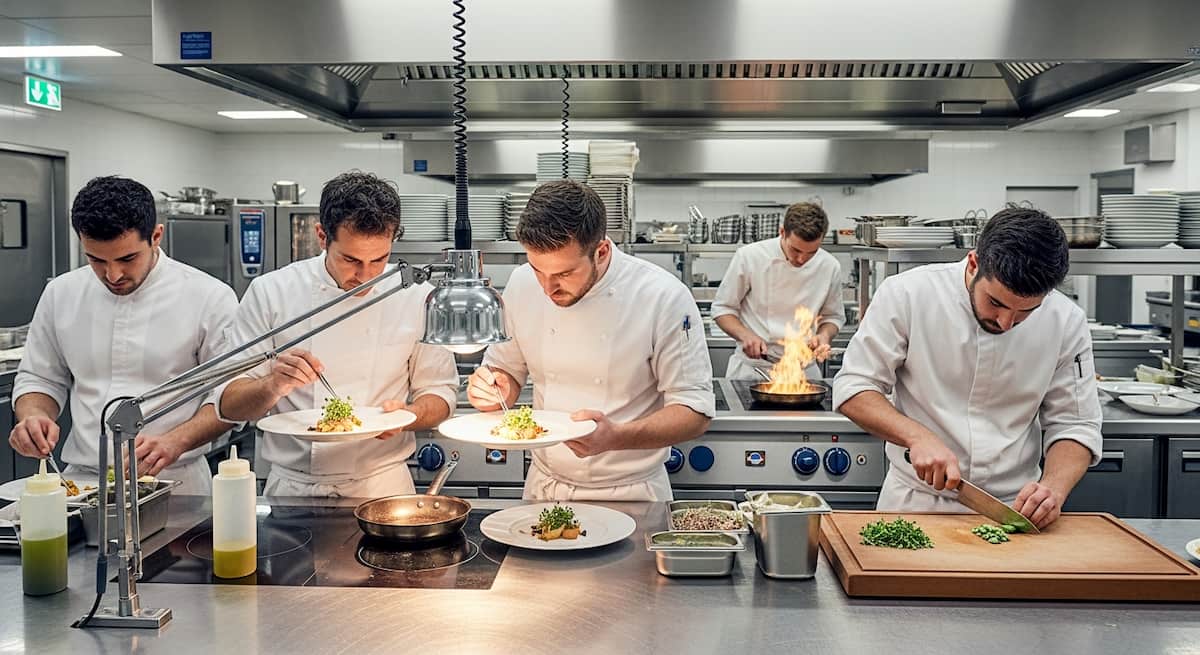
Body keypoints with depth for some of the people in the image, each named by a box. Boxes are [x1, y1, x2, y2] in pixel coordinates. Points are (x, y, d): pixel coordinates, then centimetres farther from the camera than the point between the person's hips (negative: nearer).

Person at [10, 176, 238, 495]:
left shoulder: (210, 298, -4)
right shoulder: (60, 294, 9)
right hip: (81, 480, 3)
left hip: (174, 483, -3)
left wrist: (176, 442, -18)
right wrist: (33, 417, -2)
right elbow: (39, 378, 20)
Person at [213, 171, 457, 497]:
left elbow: (440, 395, 9)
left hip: (382, 487, -1)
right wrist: (274, 386, -19)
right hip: (291, 488, 2)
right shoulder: (270, 292, 0)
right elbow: (229, 404, 1)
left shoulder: (416, 298, 1)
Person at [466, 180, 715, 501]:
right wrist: (493, 391, -14)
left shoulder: (665, 298, -17)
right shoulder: (522, 285, -5)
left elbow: (695, 411, -15)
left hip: (630, 497, -5)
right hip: (543, 489, 5)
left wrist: (617, 437, -30)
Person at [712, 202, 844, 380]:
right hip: (752, 368, -4)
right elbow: (722, 308, 1)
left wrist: (824, 335, -8)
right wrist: (745, 335, -15)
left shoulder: (830, 267, -2)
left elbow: (834, 317, 13)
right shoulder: (749, 257, -9)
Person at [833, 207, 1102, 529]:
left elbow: (1074, 426, 3)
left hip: (1013, 506, 2)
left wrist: (1054, 488, -16)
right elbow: (853, 388, -6)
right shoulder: (907, 294, -11)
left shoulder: (1066, 323, -4)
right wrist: (918, 436, -21)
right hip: (915, 502, -2)